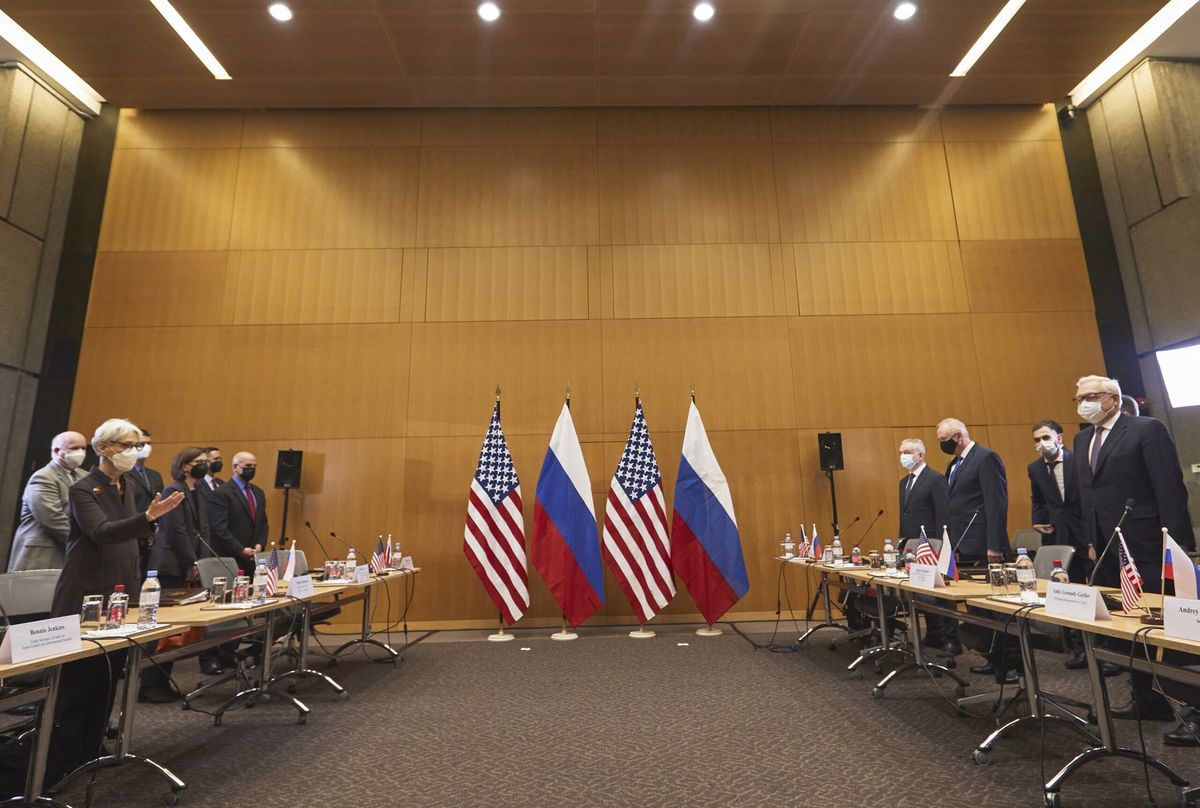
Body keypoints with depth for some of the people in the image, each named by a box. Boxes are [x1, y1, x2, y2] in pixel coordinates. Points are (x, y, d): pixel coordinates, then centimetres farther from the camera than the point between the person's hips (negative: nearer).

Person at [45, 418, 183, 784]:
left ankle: (89, 757, 23)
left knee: (107, 680, 12)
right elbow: (101, 532, -28)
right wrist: (149, 516, -44)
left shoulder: (126, 487, 10)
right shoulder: (83, 489, -11)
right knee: (77, 683, -1)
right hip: (85, 600, -7)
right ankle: (58, 768, 10)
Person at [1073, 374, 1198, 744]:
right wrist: (1092, 541, 13)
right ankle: (1146, 700, 27)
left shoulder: (1147, 429, -8)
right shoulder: (1082, 440, 12)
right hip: (1108, 549, 7)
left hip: (1146, 547, -7)